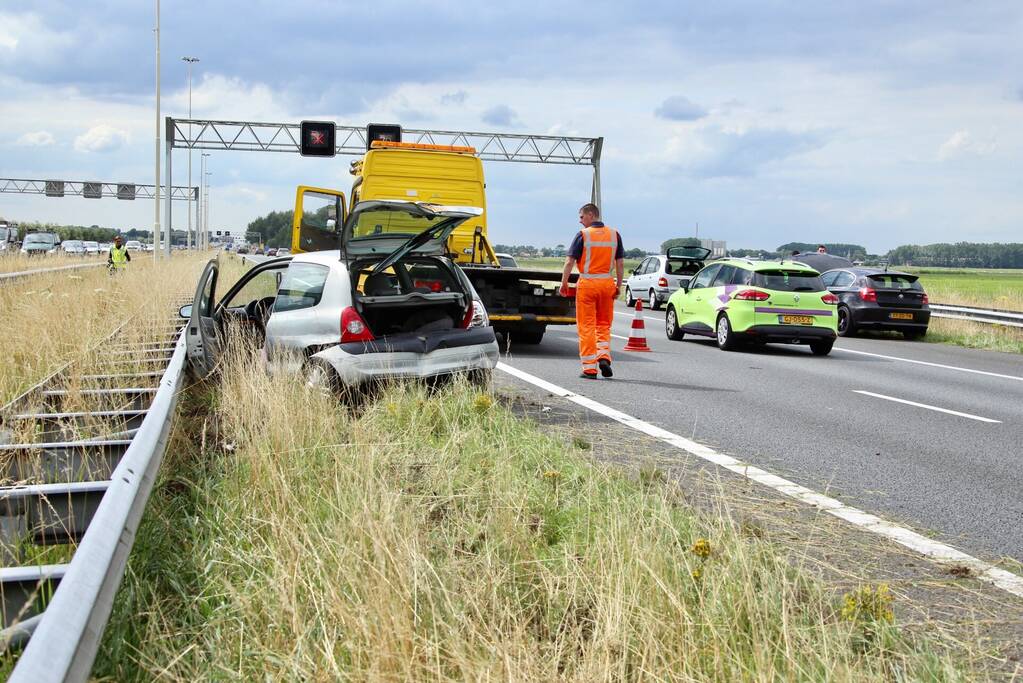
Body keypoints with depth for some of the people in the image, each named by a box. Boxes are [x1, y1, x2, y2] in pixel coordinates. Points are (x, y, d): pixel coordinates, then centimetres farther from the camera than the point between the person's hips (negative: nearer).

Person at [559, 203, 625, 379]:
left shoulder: (583, 234, -6)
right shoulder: (614, 234, 6)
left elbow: (570, 261, -9)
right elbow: (620, 263, 5)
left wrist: (564, 284, 0)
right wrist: (619, 286, 12)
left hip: (587, 283, -4)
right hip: (607, 283, 4)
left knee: (586, 326, 2)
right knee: (604, 324, 17)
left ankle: (589, 368, 1)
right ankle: (604, 356, -3)